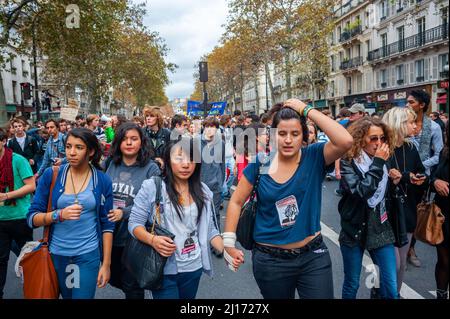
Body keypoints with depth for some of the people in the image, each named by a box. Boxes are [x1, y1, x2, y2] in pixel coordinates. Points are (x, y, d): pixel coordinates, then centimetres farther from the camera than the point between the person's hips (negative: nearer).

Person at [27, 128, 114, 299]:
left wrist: (106, 263, -4)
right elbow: (32, 218, -5)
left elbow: (107, 224, -3)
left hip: (88, 255, -1)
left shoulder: (103, 180, -7)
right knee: (66, 296, 20)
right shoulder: (51, 175, -6)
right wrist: (59, 215, -24)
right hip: (57, 253, 2)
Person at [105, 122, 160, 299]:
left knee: (132, 286, 9)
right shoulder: (112, 165, 4)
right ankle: (134, 290, 50)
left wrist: (125, 213, -24)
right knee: (113, 278, 23)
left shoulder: (151, 168, -10)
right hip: (110, 235, 5)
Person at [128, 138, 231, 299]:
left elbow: (209, 230, 5)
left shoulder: (203, 191, 1)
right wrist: (152, 240, -26)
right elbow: (134, 223, -8)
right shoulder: (151, 187, -11)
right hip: (163, 270, -4)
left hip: (194, 268, 5)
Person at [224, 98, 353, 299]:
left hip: (313, 256, -1)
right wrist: (229, 242, -5)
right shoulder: (260, 163, -7)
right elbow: (236, 202, 0)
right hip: (269, 260, 1)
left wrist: (307, 110, -23)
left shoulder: (314, 157, -9)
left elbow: (345, 141, -28)